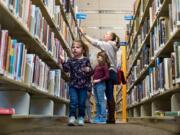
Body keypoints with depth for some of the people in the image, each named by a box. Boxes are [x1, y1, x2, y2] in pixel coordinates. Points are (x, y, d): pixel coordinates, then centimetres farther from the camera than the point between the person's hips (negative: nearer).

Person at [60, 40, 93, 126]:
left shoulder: (86, 60, 2)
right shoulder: (71, 60, 4)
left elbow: (91, 72, 4)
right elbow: (66, 69, -9)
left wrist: (89, 70, -18)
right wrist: (63, 62, -24)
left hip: (83, 85, 0)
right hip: (73, 85, 0)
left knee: (82, 103, 6)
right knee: (73, 102, -6)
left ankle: (81, 118, 19)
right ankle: (72, 117, 2)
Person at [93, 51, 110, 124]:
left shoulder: (104, 65, -5)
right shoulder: (97, 65, 16)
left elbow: (107, 76, -12)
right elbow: (93, 72, 20)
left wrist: (99, 80, -14)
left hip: (101, 84, -8)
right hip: (95, 85, 8)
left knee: (101, 101, -5)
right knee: (97, 102, 11)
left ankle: (103, 118, 0)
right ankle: (97, 117, 18)